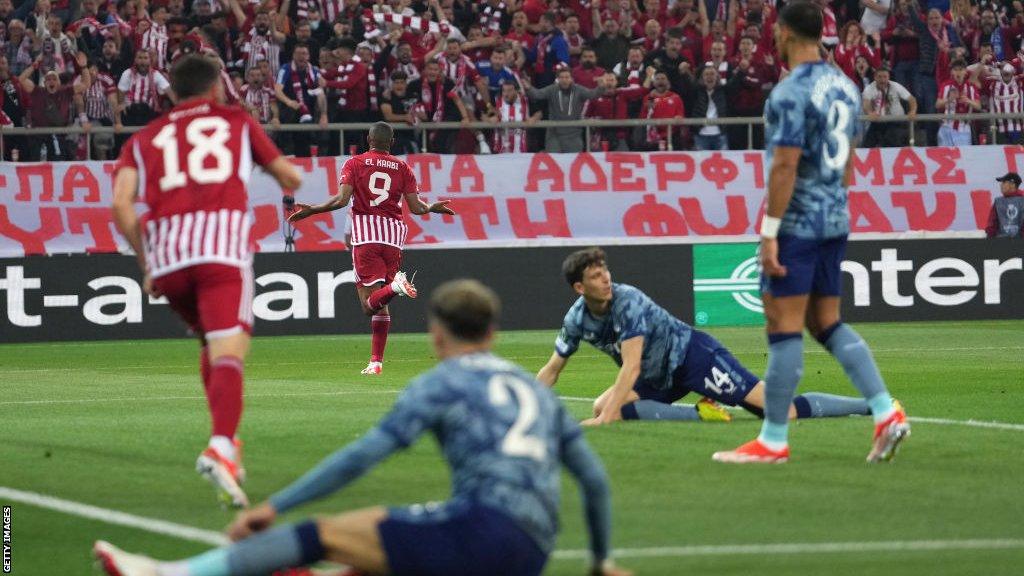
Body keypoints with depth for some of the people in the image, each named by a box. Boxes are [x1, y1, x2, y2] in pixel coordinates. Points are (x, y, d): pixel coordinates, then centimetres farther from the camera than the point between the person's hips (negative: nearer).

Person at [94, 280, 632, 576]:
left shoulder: (443, 383, 7)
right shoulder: (537, 391, 27)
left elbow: (363, 455, -1)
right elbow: (594, 478, 27)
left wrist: (275, 505, 1)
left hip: (484, 526, -7)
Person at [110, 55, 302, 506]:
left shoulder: (145, 138, 23)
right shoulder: (237, 122, 21)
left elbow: (121, 204, 6)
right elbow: (290, 178, 26)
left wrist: (146, 262, 14)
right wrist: (290, 180, 49)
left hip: (165, 248, 3)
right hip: (222, 241, -3)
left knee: (211, 343, 25)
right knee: (229, 349, -14)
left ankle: (226, 441, 19)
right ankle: (220, 447, -36)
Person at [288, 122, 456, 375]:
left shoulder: (354, 163, 6)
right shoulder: (403, 168, 11)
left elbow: (342, 199, -7)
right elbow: (416, 207, 4)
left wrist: (310, 210, 5)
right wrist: (432, 208, 26)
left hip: (365, 233, -3)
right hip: (394, 235, 3)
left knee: (370, 303, -10)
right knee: (380, 305, 10)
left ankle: (394, 286, -41)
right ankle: (376, 361, 6)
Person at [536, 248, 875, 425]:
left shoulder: (628, 302, -25)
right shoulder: (577, 320, -3)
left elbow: (631, 366, -31)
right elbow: (552, 370, 9)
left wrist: (607, 417, -36)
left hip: (692, 355, -8)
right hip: (658, 379, 8)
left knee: (778, 406, -21)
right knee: (601, 407, -13)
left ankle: (872, 405, -17)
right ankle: (701, 412, -10)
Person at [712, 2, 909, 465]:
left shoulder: (792, 92, -16)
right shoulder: (845, 86, 11)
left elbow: (784, 166, -20)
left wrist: (769, 232, -17)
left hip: (797, 223, -9)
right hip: (835, 220, 9)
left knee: (783, 327, -3)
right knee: (827, 323, 14)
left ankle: (773, 441, 1)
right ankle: (887, 414, 3)